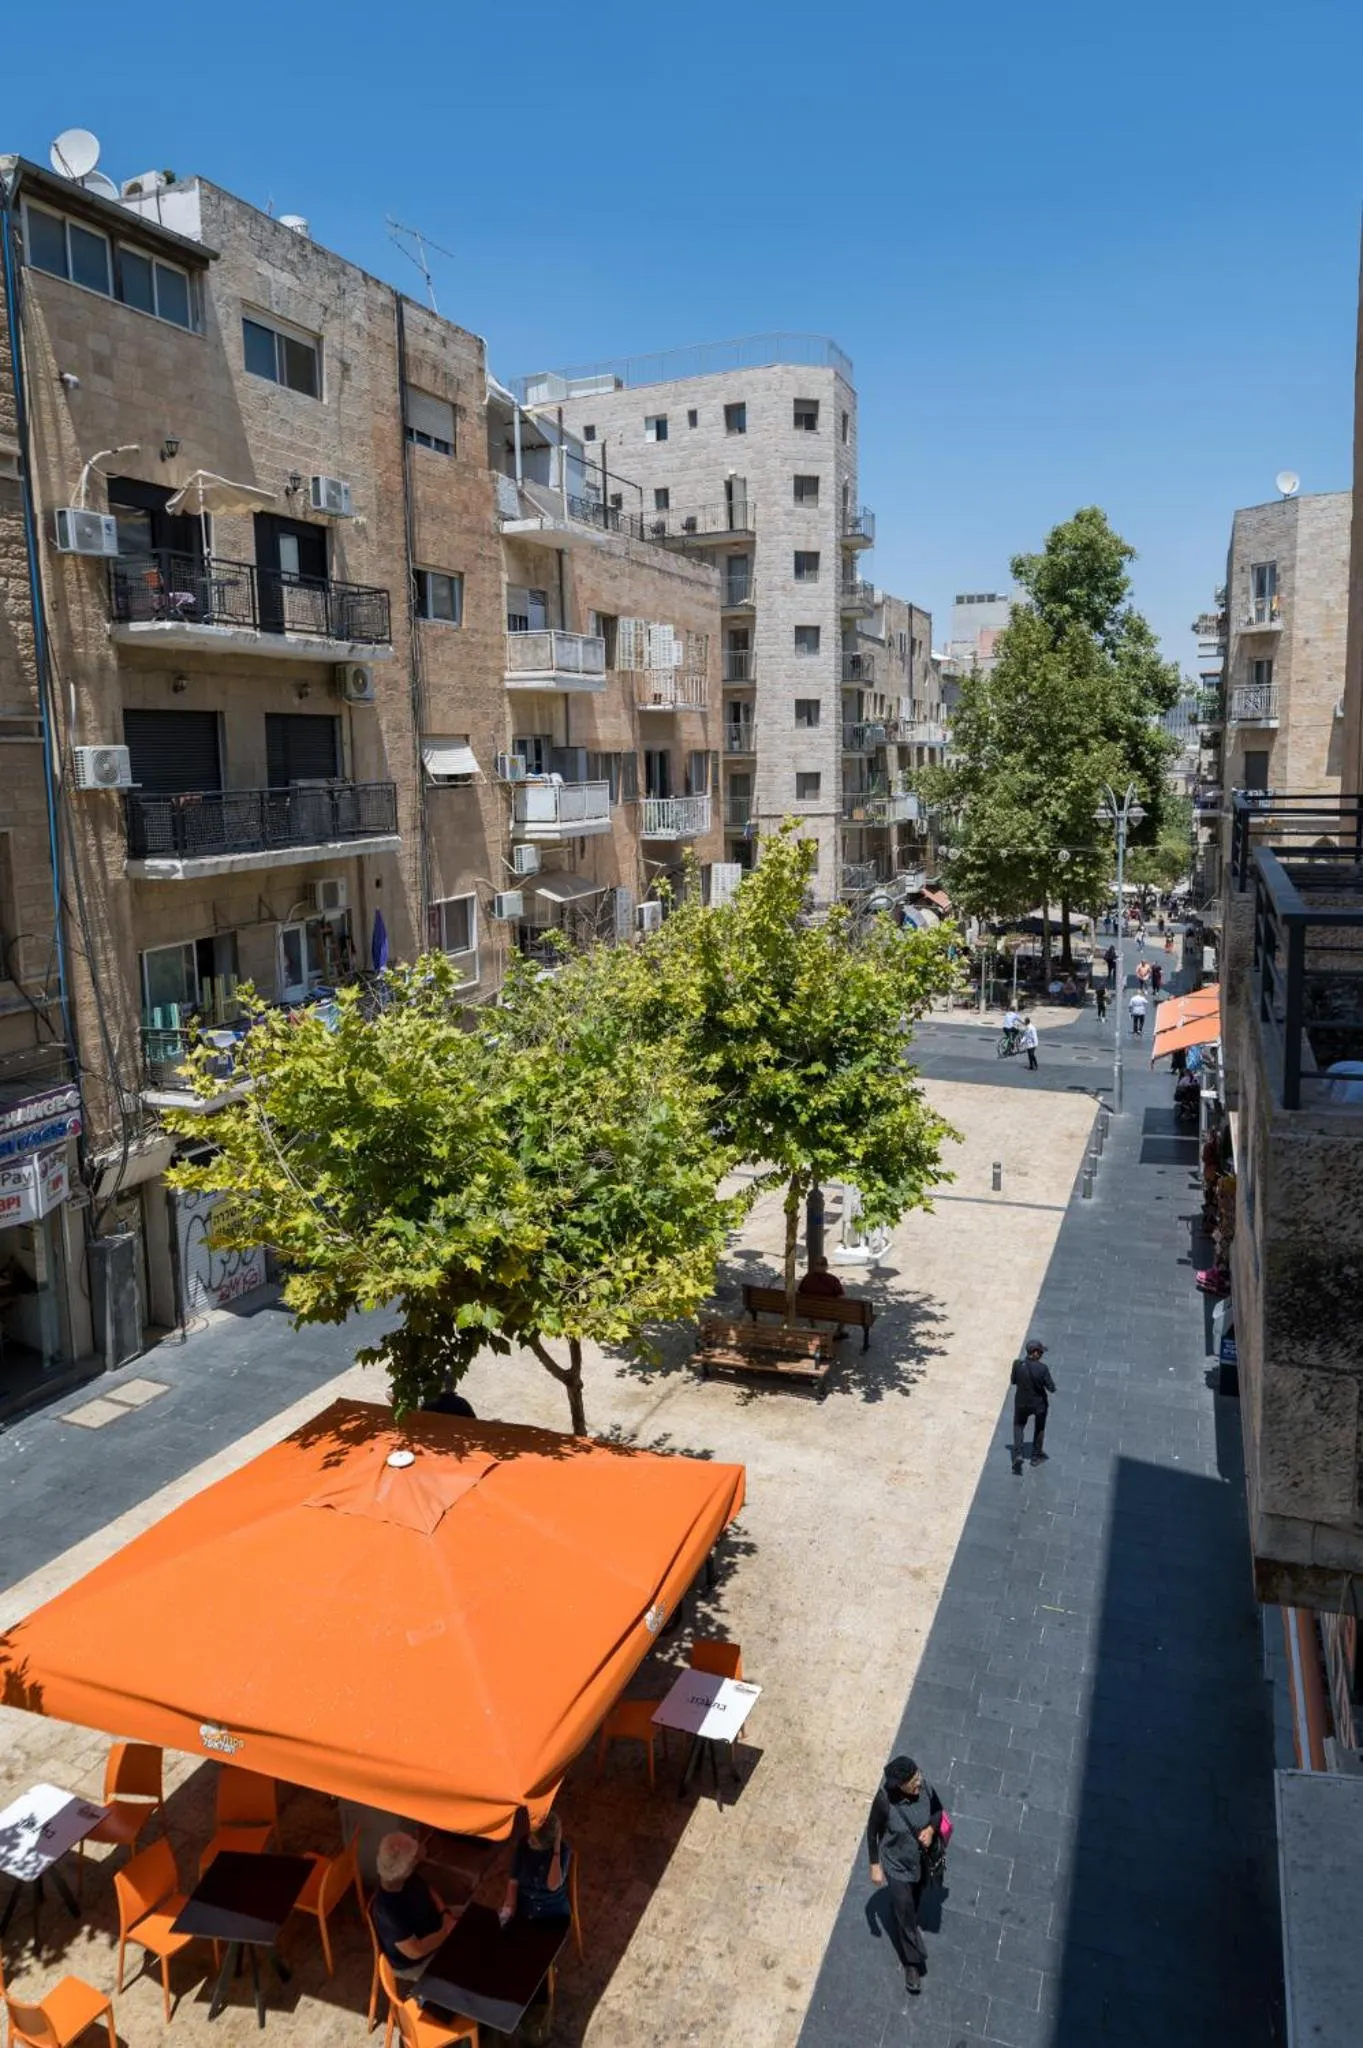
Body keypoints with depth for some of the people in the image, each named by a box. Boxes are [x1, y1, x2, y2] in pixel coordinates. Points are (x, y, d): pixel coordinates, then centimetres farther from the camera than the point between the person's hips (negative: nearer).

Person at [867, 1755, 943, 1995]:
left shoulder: (924, 1786, -25)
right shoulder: (884, 1801, -35)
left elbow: (937, 1810, -4)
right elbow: (872, 1832, -17)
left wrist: (931, 1829, -23)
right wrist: (875, 1866, -10)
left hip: (921, 1860, 4)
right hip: (897, 1865, -4)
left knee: (914, 1901, 31)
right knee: (904, 1914, 13)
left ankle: (910, 1925, 63)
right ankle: (912, 1963, 38)